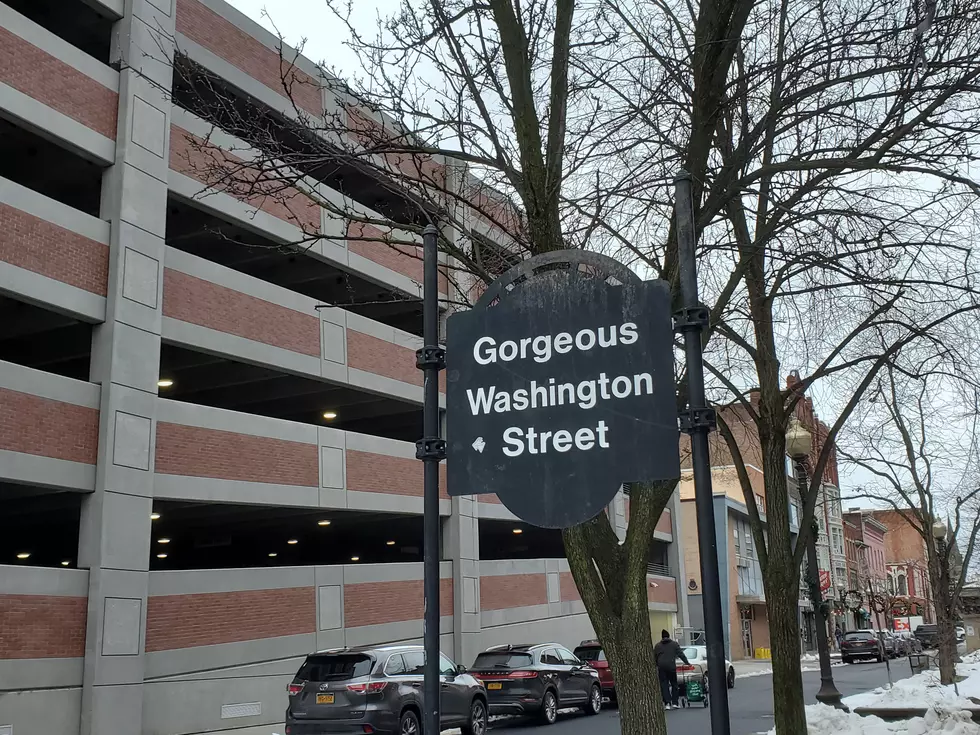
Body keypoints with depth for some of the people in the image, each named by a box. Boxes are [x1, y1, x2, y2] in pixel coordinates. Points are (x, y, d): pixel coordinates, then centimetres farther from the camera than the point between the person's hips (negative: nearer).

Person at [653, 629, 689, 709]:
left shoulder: (657, 646, 13)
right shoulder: (674, 644, 10)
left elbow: (654, 658, 12)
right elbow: (681, 654, 5)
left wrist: (655, 667, 20)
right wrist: (687, 662, 12)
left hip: (661, 667, 1)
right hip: (671, 666, 0)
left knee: (664, 685, 2)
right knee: (674, 684, 11)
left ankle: (667, 703, -8)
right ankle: (674, 703, 9)